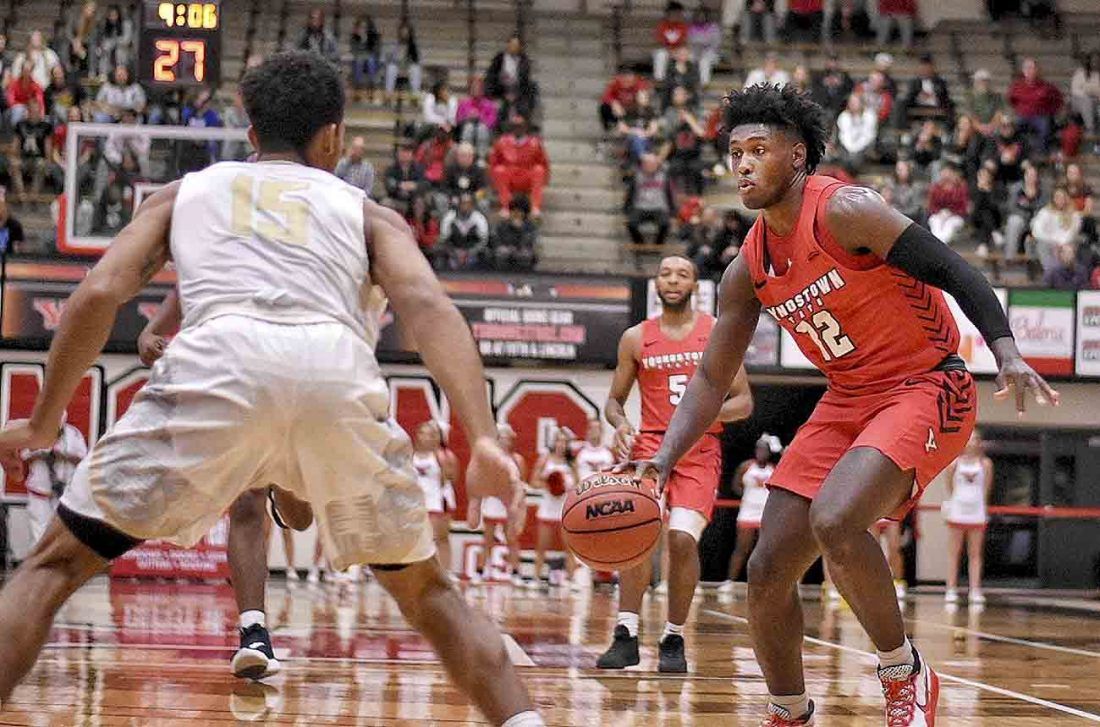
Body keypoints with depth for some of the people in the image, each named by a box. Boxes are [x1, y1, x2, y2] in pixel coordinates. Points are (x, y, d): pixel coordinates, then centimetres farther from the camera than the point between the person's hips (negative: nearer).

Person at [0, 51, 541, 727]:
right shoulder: (369, 213, 31)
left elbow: (97, 295, 18)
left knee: (56, 563, 11)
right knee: (425, 588, 24)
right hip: (341, 371, 1)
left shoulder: (184, 192, 33)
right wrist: (484, 439, -1)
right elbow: (428, 304, 10)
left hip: (219, 364, -1)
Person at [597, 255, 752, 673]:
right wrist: (619, 425, -8)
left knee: (683, 537, -17)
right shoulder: (636, 338, 8)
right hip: (651, 442, 1)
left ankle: (674, 639, -2)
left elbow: (743, 402, 5)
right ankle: (626, 636, -17)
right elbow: (614, 399, 16)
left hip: (700, 448, -1)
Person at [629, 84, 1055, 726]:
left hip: (927, 389, -7)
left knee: (834, 523, -32)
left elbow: (952, 270, -17)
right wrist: (665, 458, -6)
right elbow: (713, 379, 9)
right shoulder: (749, 270, 5)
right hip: (848, 401, 7)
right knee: (768, 571, 1)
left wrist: (1007, 352, -31)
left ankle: (905, 673, -10)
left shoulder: (844, 212, -16)